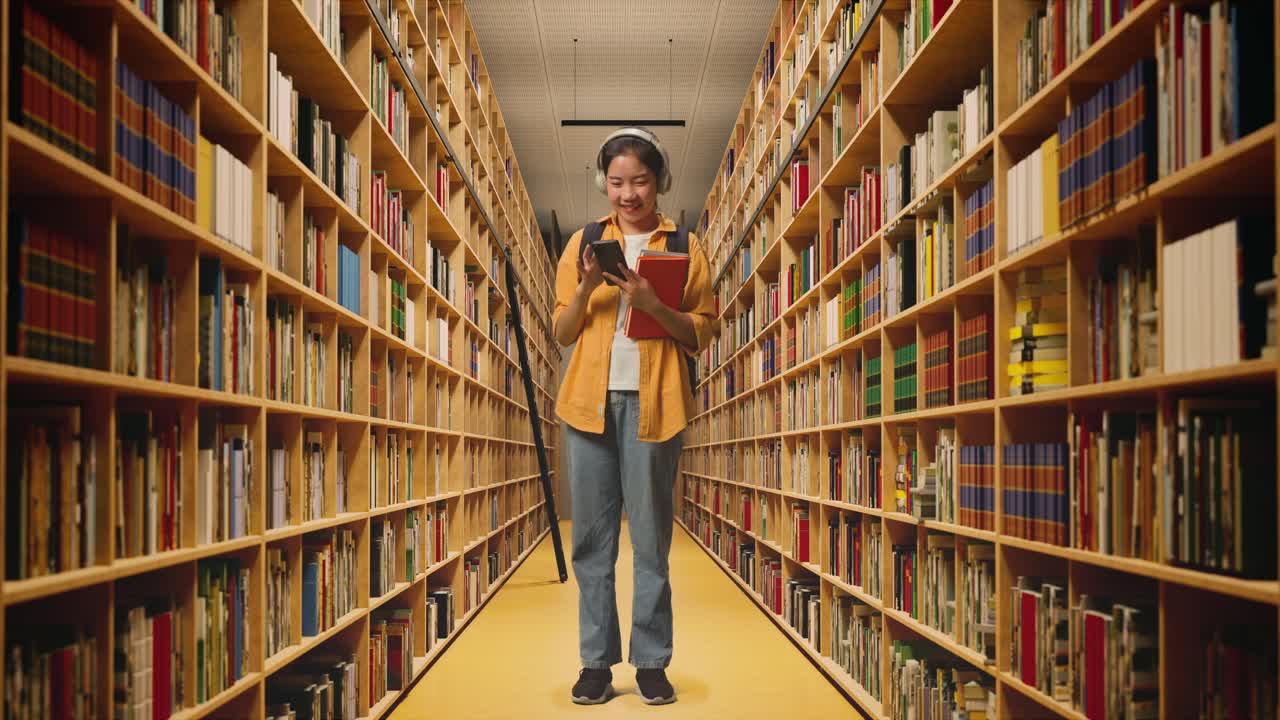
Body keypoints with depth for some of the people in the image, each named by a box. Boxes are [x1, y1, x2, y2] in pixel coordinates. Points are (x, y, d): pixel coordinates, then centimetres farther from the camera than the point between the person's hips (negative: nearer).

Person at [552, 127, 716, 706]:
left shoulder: (684, 247, 8)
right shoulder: (584, 243, 11)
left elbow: (702, 334, 3)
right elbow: (563, 333, 10)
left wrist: (653, 305, -13)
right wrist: (585, 289, -9)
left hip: (653, 402, -1)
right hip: (590, 399, 2)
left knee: (651, 537, 1)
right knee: (592, 536, 3)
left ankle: (651, 662, 9)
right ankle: (596, 661, 9)